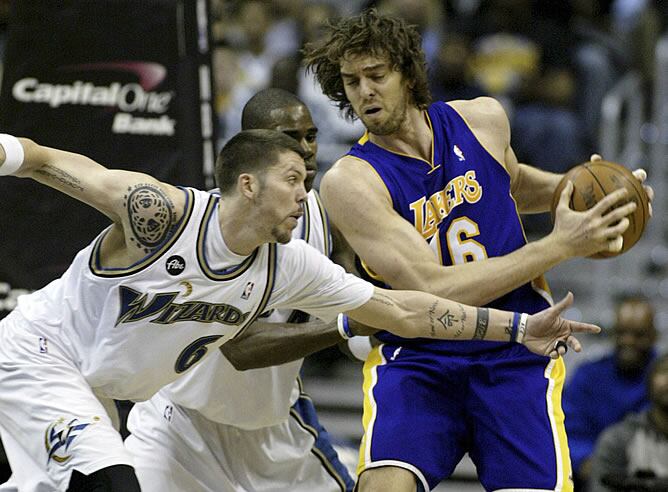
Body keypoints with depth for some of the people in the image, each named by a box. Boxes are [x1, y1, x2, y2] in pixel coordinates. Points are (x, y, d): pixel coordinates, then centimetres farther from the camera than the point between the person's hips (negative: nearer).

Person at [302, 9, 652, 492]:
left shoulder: (483, 119, 2)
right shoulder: (350, 181, -13)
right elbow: (434, 290, -21)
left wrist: (568, 189, 6)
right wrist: (560, 245, -21)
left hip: (516, 354, 3)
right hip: (417, 357, -3)